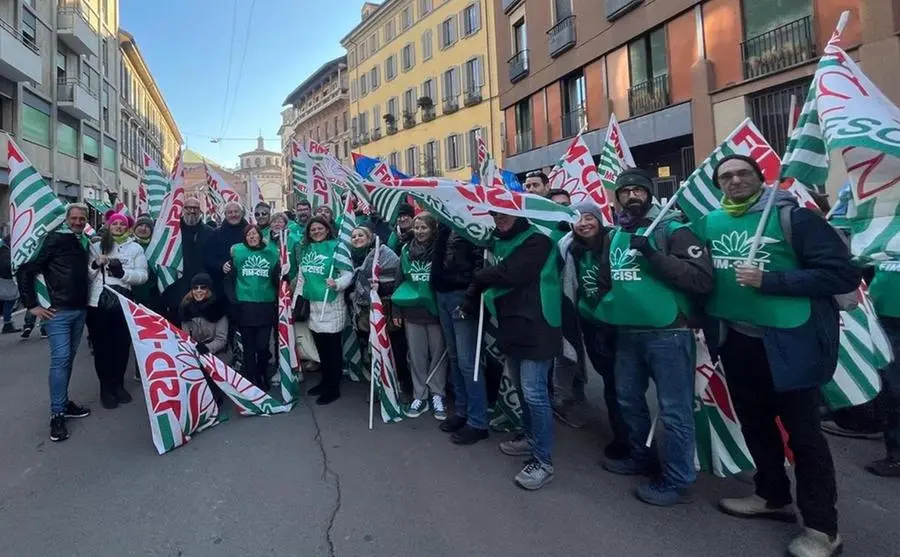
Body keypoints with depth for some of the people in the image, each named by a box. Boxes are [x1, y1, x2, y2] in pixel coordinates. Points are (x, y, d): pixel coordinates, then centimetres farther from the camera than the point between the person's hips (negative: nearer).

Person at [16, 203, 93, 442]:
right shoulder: (54, 240, -9)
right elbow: (25, 270, -10)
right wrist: (31, 304, -11)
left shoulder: (84, 242, 10)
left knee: (69, 357, 14)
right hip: (58, 311, -6)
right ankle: (57, 414, 0)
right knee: (60, 359, -8)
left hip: (80, 310, 6)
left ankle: (64, 402, 26)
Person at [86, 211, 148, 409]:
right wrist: (95, 265, -14)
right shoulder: (96, 246, 8)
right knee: (101, 345, 6)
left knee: (122, 345, 9)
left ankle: (118, 384, 25)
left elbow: (142, 275, -4)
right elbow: (86, 275, 5)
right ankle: (106, 387, 18)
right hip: (97, 303, 1)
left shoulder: (135, 248, 4)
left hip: (123, 303, 0)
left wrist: (122, 273, -20)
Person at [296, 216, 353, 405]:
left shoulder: (336, 247, -8)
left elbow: (348, 274, -12)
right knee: (320, 346, 16)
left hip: (332, 304, -6)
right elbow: (302, 276, 18)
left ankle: (333, 388, 12)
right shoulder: (305, 249, 12)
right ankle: (325, 381, 31)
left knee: (332, 347, 2)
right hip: (313, 304, 6)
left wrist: (337, 283, -30)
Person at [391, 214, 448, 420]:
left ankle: (437, 396, 22)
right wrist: (396, 310, 7)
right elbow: (400, 281, 9)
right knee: (416, 356, 9)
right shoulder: (406, 251, 5)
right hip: (412, 312, 3)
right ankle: (420, 396, 22)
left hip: (436, 311, -3)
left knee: (438, 354, 8)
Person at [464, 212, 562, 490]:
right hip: (510, 324, 9)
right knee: (521, 388, 18)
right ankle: (531, 437, 36)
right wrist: (473, 297, 2)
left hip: (535, 326, -8)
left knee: (534, 392, -8)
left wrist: (481, 277, -6)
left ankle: (543, 460, 4)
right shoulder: (498, 241, 14)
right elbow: (491, 274, 19)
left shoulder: (537, 239, -12)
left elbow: (510, 274, -23)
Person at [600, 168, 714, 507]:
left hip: (667, 333, -7)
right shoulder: (616, 235, 11)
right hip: (627, 333, 7)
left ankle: (677, 481, 18)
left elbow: (703, 280, -18)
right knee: (628, 399, 20)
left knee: (674, 411, 2)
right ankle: (642, 457, 40)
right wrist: (604, 316, 17)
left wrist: (654, 256, -24)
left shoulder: (672, 229, -7)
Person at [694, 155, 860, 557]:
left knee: (802, 431, 5)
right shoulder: (709, 223, 3)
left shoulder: (791, 216, -12)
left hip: (787, 341, -5)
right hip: (736, 340, 6)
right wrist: (706, 321, 4)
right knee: (754, 422, 18)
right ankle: (773, 497, 39)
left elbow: (843, 274, -15)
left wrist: (769, 281, -22)